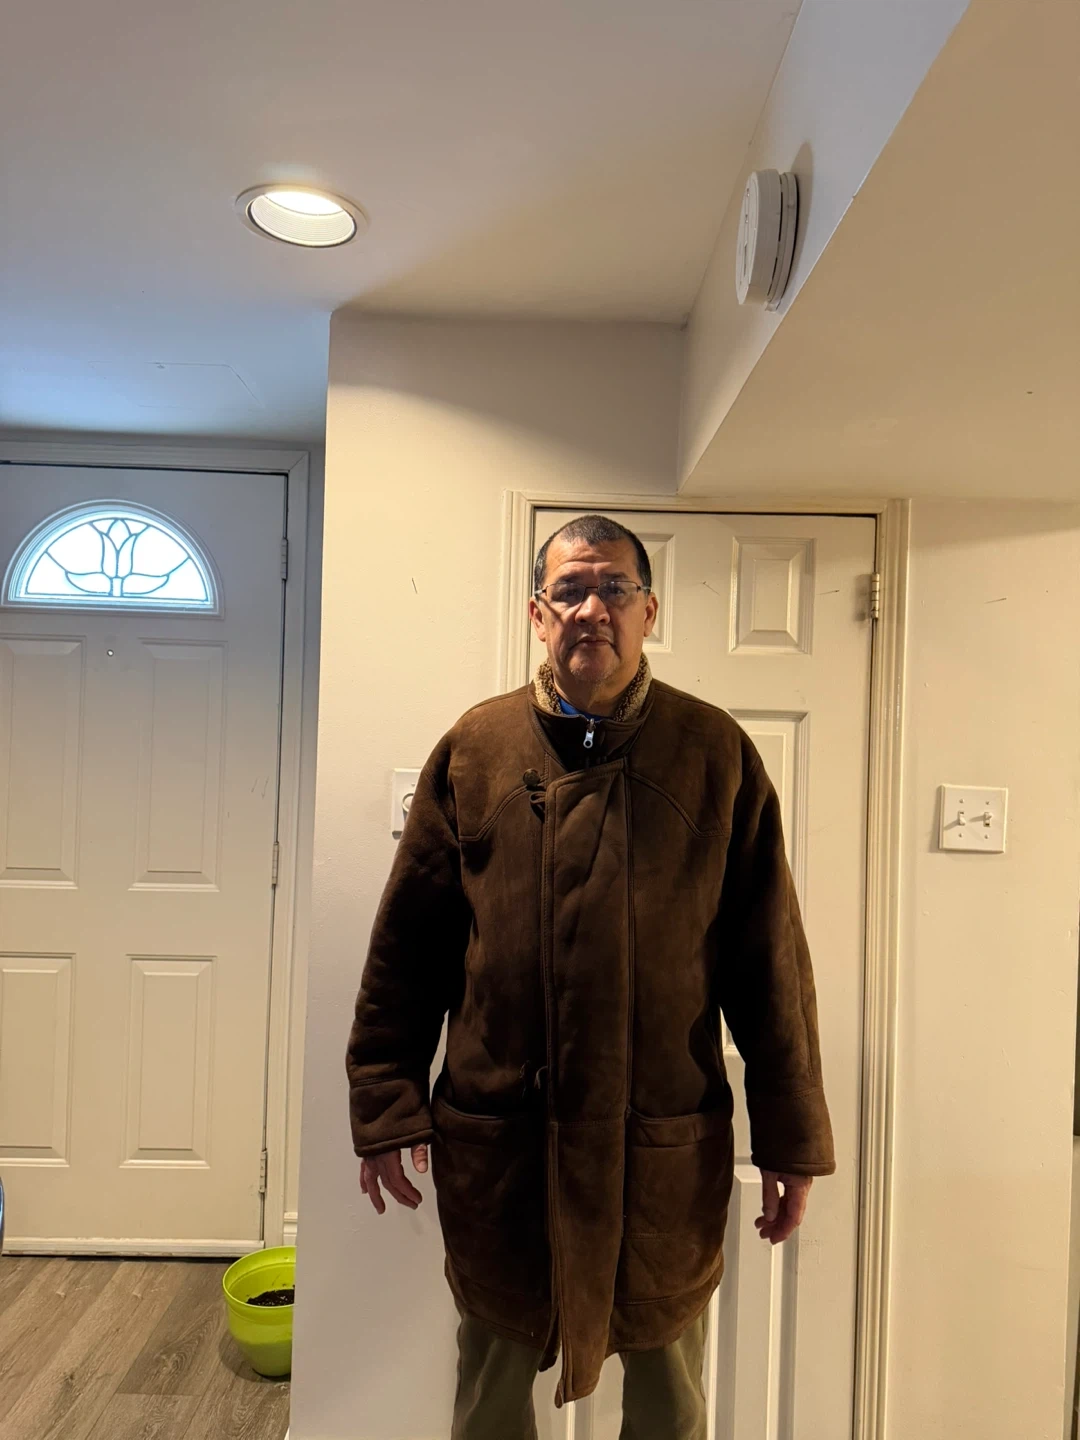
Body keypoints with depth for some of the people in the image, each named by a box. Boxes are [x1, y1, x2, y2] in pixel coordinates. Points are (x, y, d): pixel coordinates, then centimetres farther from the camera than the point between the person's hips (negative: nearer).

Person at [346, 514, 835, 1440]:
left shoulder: (716, 754, -4)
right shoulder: (474, 749, -2)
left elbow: (771, 959, -3)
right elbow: (407, 947, 0)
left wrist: (792, 1139, -2)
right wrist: (387, 1110, -1)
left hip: (669, 1151, 0)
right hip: (498, 1144, 1)